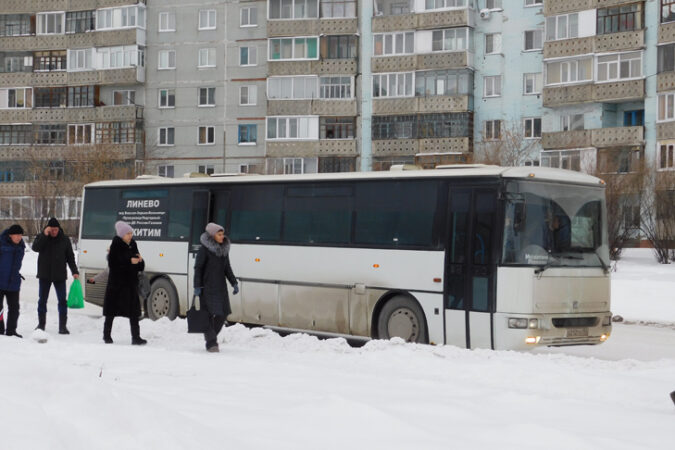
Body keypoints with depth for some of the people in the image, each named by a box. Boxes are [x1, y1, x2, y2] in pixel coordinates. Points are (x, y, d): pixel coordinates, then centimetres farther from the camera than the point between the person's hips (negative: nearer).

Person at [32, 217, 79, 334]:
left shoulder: (65, 240, 2)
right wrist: (44, 235, -25)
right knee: (42, 300, 7)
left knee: (62, 300, -3)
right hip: (44, 275, 0)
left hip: (60, 275, 0)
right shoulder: (42, 238, 1)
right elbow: (35, 248, -18)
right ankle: (41, 324, 19)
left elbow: (70, 257, 5)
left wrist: (74, 271, -6)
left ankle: (62, 326, 0)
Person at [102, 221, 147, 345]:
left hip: (131, 282, 6)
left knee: (134, 312, 2)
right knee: (111, 311, 5)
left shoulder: (132, 244, 9)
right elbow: (112, 263, -18)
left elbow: (141, 266, 14)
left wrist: (140, 260, -9)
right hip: (116, 283, -6)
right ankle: (107, 336, 17)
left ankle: (136, 337, 5)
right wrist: (129, 261, -22)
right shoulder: (116, 245, -9)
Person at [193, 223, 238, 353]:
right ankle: (211, 343, -3)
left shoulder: (224, 249, 12)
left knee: (223, 313, 5)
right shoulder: (204, 250, -8)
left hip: (220, 286, 7)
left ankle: (211, 336, 25)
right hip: (207, 287, -7)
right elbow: (198, 268, -8)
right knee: (210, 314, -7)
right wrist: (197, 286, -13)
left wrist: (234, 283, 12)